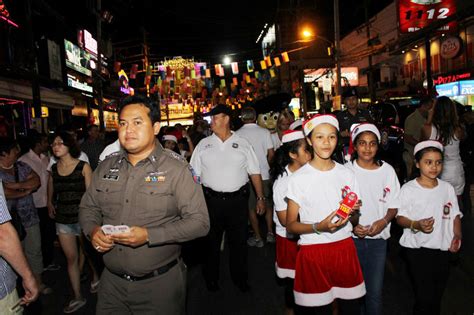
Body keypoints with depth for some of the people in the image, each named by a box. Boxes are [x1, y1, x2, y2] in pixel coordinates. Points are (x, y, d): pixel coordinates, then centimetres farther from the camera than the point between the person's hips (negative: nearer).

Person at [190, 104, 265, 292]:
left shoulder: (242, 144, 3)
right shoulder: (203, 144, 4)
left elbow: (255, 173, 4)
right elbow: (194, 175, 3)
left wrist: (260, 198, 1)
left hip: (238, 200, 0)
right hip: (211, 200, 0)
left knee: (239, 241, 12)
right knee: (211, 241, 13)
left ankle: (240, 278, 33)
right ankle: (211, 278, 34)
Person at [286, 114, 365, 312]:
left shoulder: (347, 174, 3)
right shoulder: (299, 178, -8)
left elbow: (354, 221, 13)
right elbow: (291, 225, -6)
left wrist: (353, 212, -9)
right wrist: (318, 227, -22)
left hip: (344, 248, 3)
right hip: (313, 250, -3)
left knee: (351, 306, 8)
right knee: (321, 307, 9)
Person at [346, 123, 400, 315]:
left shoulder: (387, 170, -2)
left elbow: (394, 205, 4)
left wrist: (384, 221, -14)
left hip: (378, 238, 1)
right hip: (351, 237, -1)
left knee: (375, 291, 5)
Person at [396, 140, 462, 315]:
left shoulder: (448, 188, 3)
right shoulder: (408, 189, -9)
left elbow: (455, 215, 11)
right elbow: (400, 217, -7)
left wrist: (457, 235, -5)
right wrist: (416, 225, -25)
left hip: (442, 249, 4)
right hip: (417, 249, -4)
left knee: (437, 297, 15)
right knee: (424, 298, -6)